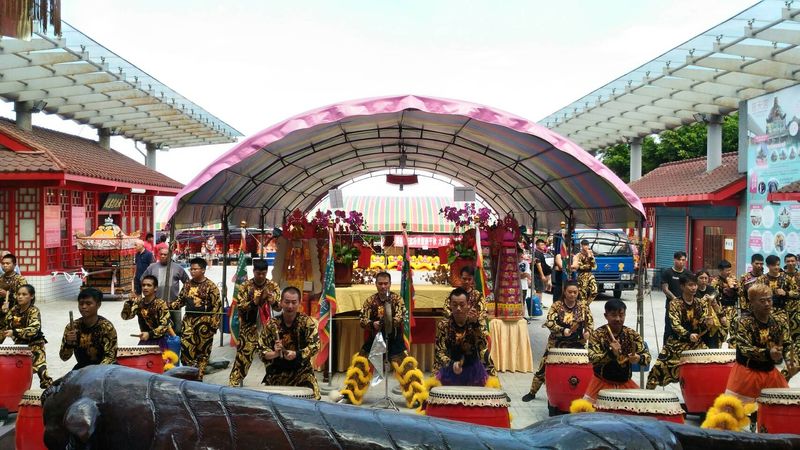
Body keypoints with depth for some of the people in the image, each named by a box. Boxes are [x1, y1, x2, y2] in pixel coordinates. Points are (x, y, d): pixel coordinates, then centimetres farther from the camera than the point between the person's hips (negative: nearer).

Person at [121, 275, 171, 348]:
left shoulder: (161, 304, -11)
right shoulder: (139, 302, 4)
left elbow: (165, 326, -18)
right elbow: (125, 316, -5)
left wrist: (150, 334, -30)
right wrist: (129, 301, -18)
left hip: (158, 342, -4)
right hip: (144, 341, 4)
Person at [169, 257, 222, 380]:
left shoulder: (210, 286, -9)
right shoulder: (188, 285, 9)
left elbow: (217, 307, -10)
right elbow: (180, 300, 19)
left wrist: (214, 325, -14)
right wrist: (168, 307, 2)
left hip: (204, 322, -5)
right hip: (188, 320, 5)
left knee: (203, 351, 4)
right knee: (185, 348, -1)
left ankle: (198, 377, 13)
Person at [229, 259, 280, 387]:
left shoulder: (273, 286, -1)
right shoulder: (245, 286, -4)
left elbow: (279, 307, -4)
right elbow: (239, 305, -9)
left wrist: (272, 300, -26)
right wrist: (254, 302, -25)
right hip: (249, 328, -2)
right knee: (243, 355, -6)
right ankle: (234, 382, 2)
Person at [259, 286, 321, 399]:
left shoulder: (307, 322, -4)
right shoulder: (272, 324, 0)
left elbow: (315, 345, -12)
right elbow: (261, 350, 0)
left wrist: (296, 354, -26)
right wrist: (275, 353, -21)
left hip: (302, 371, -2)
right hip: (276, 373, 2)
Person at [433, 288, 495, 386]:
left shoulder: (476, 322, -7)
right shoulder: (443, 324, -7)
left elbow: (482, 347, -20)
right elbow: (440, 351, -12)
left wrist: (475, 323, -31)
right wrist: (451, 363, -31)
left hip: (473, 369, 0)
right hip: (450, 369, 0)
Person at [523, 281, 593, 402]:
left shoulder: (583, 306, -2)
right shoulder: (556, 306, -10)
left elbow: (590, 321, 6)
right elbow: (549, 323, -19)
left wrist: (587, 331, -15)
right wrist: (562, 330, -34)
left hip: (577, 343, 2)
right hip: (556, 343, -1)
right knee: (544, 366, 4)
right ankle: (532, 392, 19)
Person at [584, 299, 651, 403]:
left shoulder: (632, 335, -2)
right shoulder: (597, 335, -10)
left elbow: (647, 356, -5)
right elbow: (592, 359, -21)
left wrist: (638, 358, -28)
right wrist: (610, 353, -37)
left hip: (625, 383, 3)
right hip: (602, 382, -3)